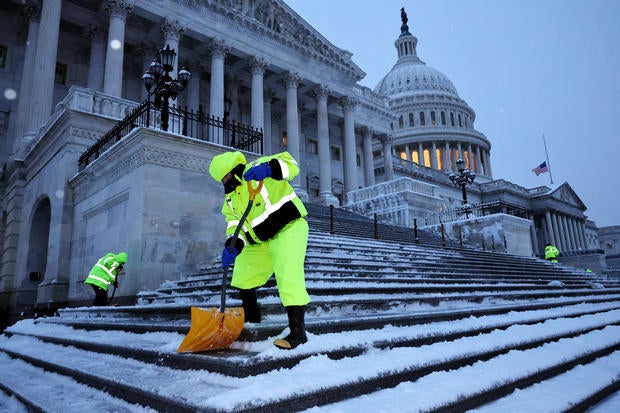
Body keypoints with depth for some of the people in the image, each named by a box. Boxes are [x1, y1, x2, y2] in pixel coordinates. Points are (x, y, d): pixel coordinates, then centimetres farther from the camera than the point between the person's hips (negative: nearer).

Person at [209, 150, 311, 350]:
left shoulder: (257, 168, -8)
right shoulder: (231, 200, 14)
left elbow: (290, 164, -20)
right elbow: (235, 225, 2)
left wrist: (268, 168, -39)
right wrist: (233, 246, -18)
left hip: (289, 229, -9)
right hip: (263, 242, 9)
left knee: (288, 276, -22)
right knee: (243, 275, 16)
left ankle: (298, 332, -16)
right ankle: (252, 319, 35)